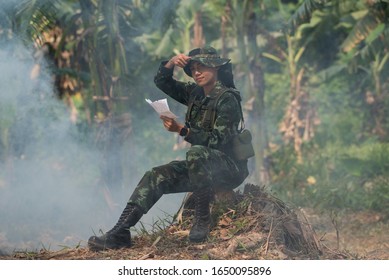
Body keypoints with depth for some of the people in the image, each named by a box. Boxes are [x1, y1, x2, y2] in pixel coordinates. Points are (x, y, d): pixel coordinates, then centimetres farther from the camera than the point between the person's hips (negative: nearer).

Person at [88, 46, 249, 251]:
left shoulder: (227, 99, -14)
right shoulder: (195, 93, 9)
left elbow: (217, 140, -22)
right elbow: (161, 81, 16)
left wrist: (182, 130, -28)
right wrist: (170, 64, -5)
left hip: (229, 167, -8)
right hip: (201, 166, 8)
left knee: (196, 153, -38)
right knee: (155, 177, -7)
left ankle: (202, 219, -28)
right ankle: (119, 233, -15)